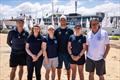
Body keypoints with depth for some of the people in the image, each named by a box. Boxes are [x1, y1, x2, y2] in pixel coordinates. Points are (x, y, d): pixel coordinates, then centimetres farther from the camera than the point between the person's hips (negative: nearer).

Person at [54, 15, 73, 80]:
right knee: (59, 68, 13)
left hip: (67, 52, -1)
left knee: (68, 68, 10)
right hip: (59, 52, 1)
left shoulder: (70, 30, -1)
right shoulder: (57, 30, 3)